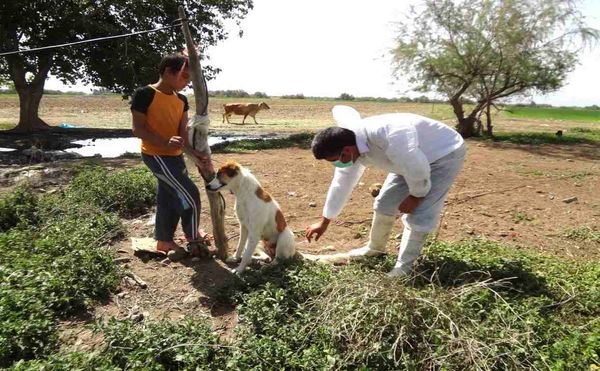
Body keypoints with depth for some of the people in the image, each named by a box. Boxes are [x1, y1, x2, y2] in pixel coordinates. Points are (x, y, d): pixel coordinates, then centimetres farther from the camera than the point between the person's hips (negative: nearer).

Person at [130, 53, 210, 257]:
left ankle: (164, 240, 31)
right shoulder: (145, 94, -14)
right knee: (190, 195, -8)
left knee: (169, 198, 16)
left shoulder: (181, 100, 7)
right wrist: (165, 142, -28)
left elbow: (183, 130, 1)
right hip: (156, 155, -8)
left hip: (175, 156, 8)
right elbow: (138, 129, -15)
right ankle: (194, 238, 11)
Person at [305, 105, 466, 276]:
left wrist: (415, 196, -16)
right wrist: (324, 222, 8)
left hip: (445, 154, -7)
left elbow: (417, 168, -35)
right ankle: (375, 248, 31)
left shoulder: (384, 134, -42)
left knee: (419, 215, -13)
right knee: (384, 203, 9)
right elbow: (341, 183, 0)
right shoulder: (351, 148, -12)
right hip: (414, 159, 8)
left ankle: (403, 268, 2)